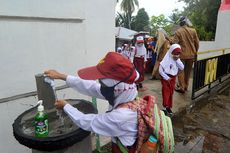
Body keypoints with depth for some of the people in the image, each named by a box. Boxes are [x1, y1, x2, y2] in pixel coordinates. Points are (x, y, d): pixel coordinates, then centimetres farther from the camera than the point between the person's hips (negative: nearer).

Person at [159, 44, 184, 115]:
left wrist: (177, 60, -13)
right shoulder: (166, 59, -16)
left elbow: (182, 68, -4)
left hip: (173, 78, 6)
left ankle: (169, 106, 23)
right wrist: (166, 78, -18)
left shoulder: (177, 59, 2)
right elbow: (160, 70, -18)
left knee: (171, 93, 11)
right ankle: (166, 107, 1)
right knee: (166, 92, -5)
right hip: (165, 78, -6)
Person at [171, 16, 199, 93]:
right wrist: (195, 52, 17)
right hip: (191, 54, 4)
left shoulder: (178, 31, -11)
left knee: (181, 71, 6)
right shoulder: (193, 30, 0)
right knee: (188, 71, 16)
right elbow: (197, 43, 5)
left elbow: (174, 43, -15)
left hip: (182, 54, -4)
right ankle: (185, 86, 28)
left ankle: (181, 87, 9)